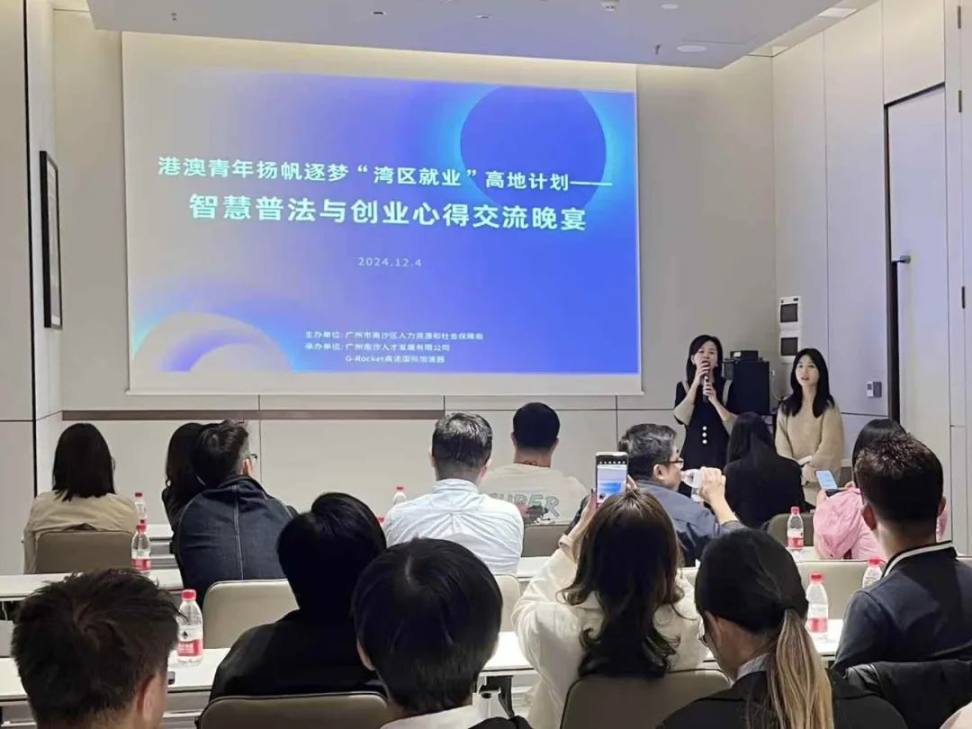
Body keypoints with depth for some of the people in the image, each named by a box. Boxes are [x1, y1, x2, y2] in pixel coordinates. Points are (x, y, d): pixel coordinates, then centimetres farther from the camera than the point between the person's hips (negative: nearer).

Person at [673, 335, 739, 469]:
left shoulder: (727, 387, 1)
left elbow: (735, 427, -7)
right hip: (692, 456, 1)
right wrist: (695, 384, -11)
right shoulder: (683, 387, 5)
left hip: (720, 456, -1)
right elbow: (682, 418, -11)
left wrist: (714, 400, -18)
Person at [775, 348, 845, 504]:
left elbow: (828, 447, -7)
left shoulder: (828, 407, -1)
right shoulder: (786, 407, 10)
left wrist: (806, 473, -13)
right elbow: (781, 445, 3)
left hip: (819, 482, -3)